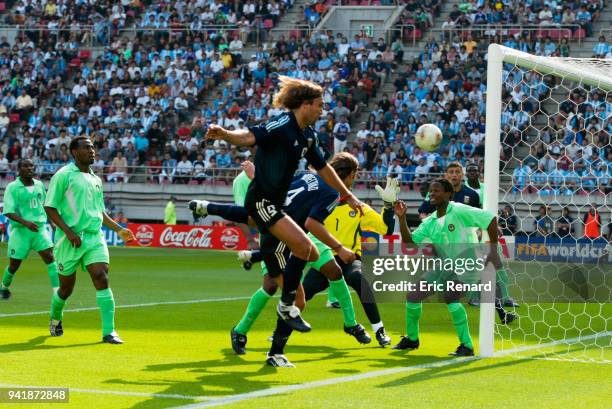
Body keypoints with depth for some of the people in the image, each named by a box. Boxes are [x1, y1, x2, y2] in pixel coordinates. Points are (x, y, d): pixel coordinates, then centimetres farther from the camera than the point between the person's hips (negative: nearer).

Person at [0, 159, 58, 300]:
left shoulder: (39, 185, 7)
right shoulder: (12, 187, -8)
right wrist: (26, 222, -27)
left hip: (39, 227, 3)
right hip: (20, 230, -3)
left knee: (49, 257, -13)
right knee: (14, 264, 6)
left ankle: (57, 290, -15)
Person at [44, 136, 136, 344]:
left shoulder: (96, 179, 16)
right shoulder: (63, 176, -4)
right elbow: (50, 208, -8)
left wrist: (119, 230, 16)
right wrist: (68, 231, -18)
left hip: (95, 237, 5)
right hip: (70, 240, -4)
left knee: (102, 279, -13)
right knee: (66, 287, 6)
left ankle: (108, 332, -14)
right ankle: (55, 319, 37)